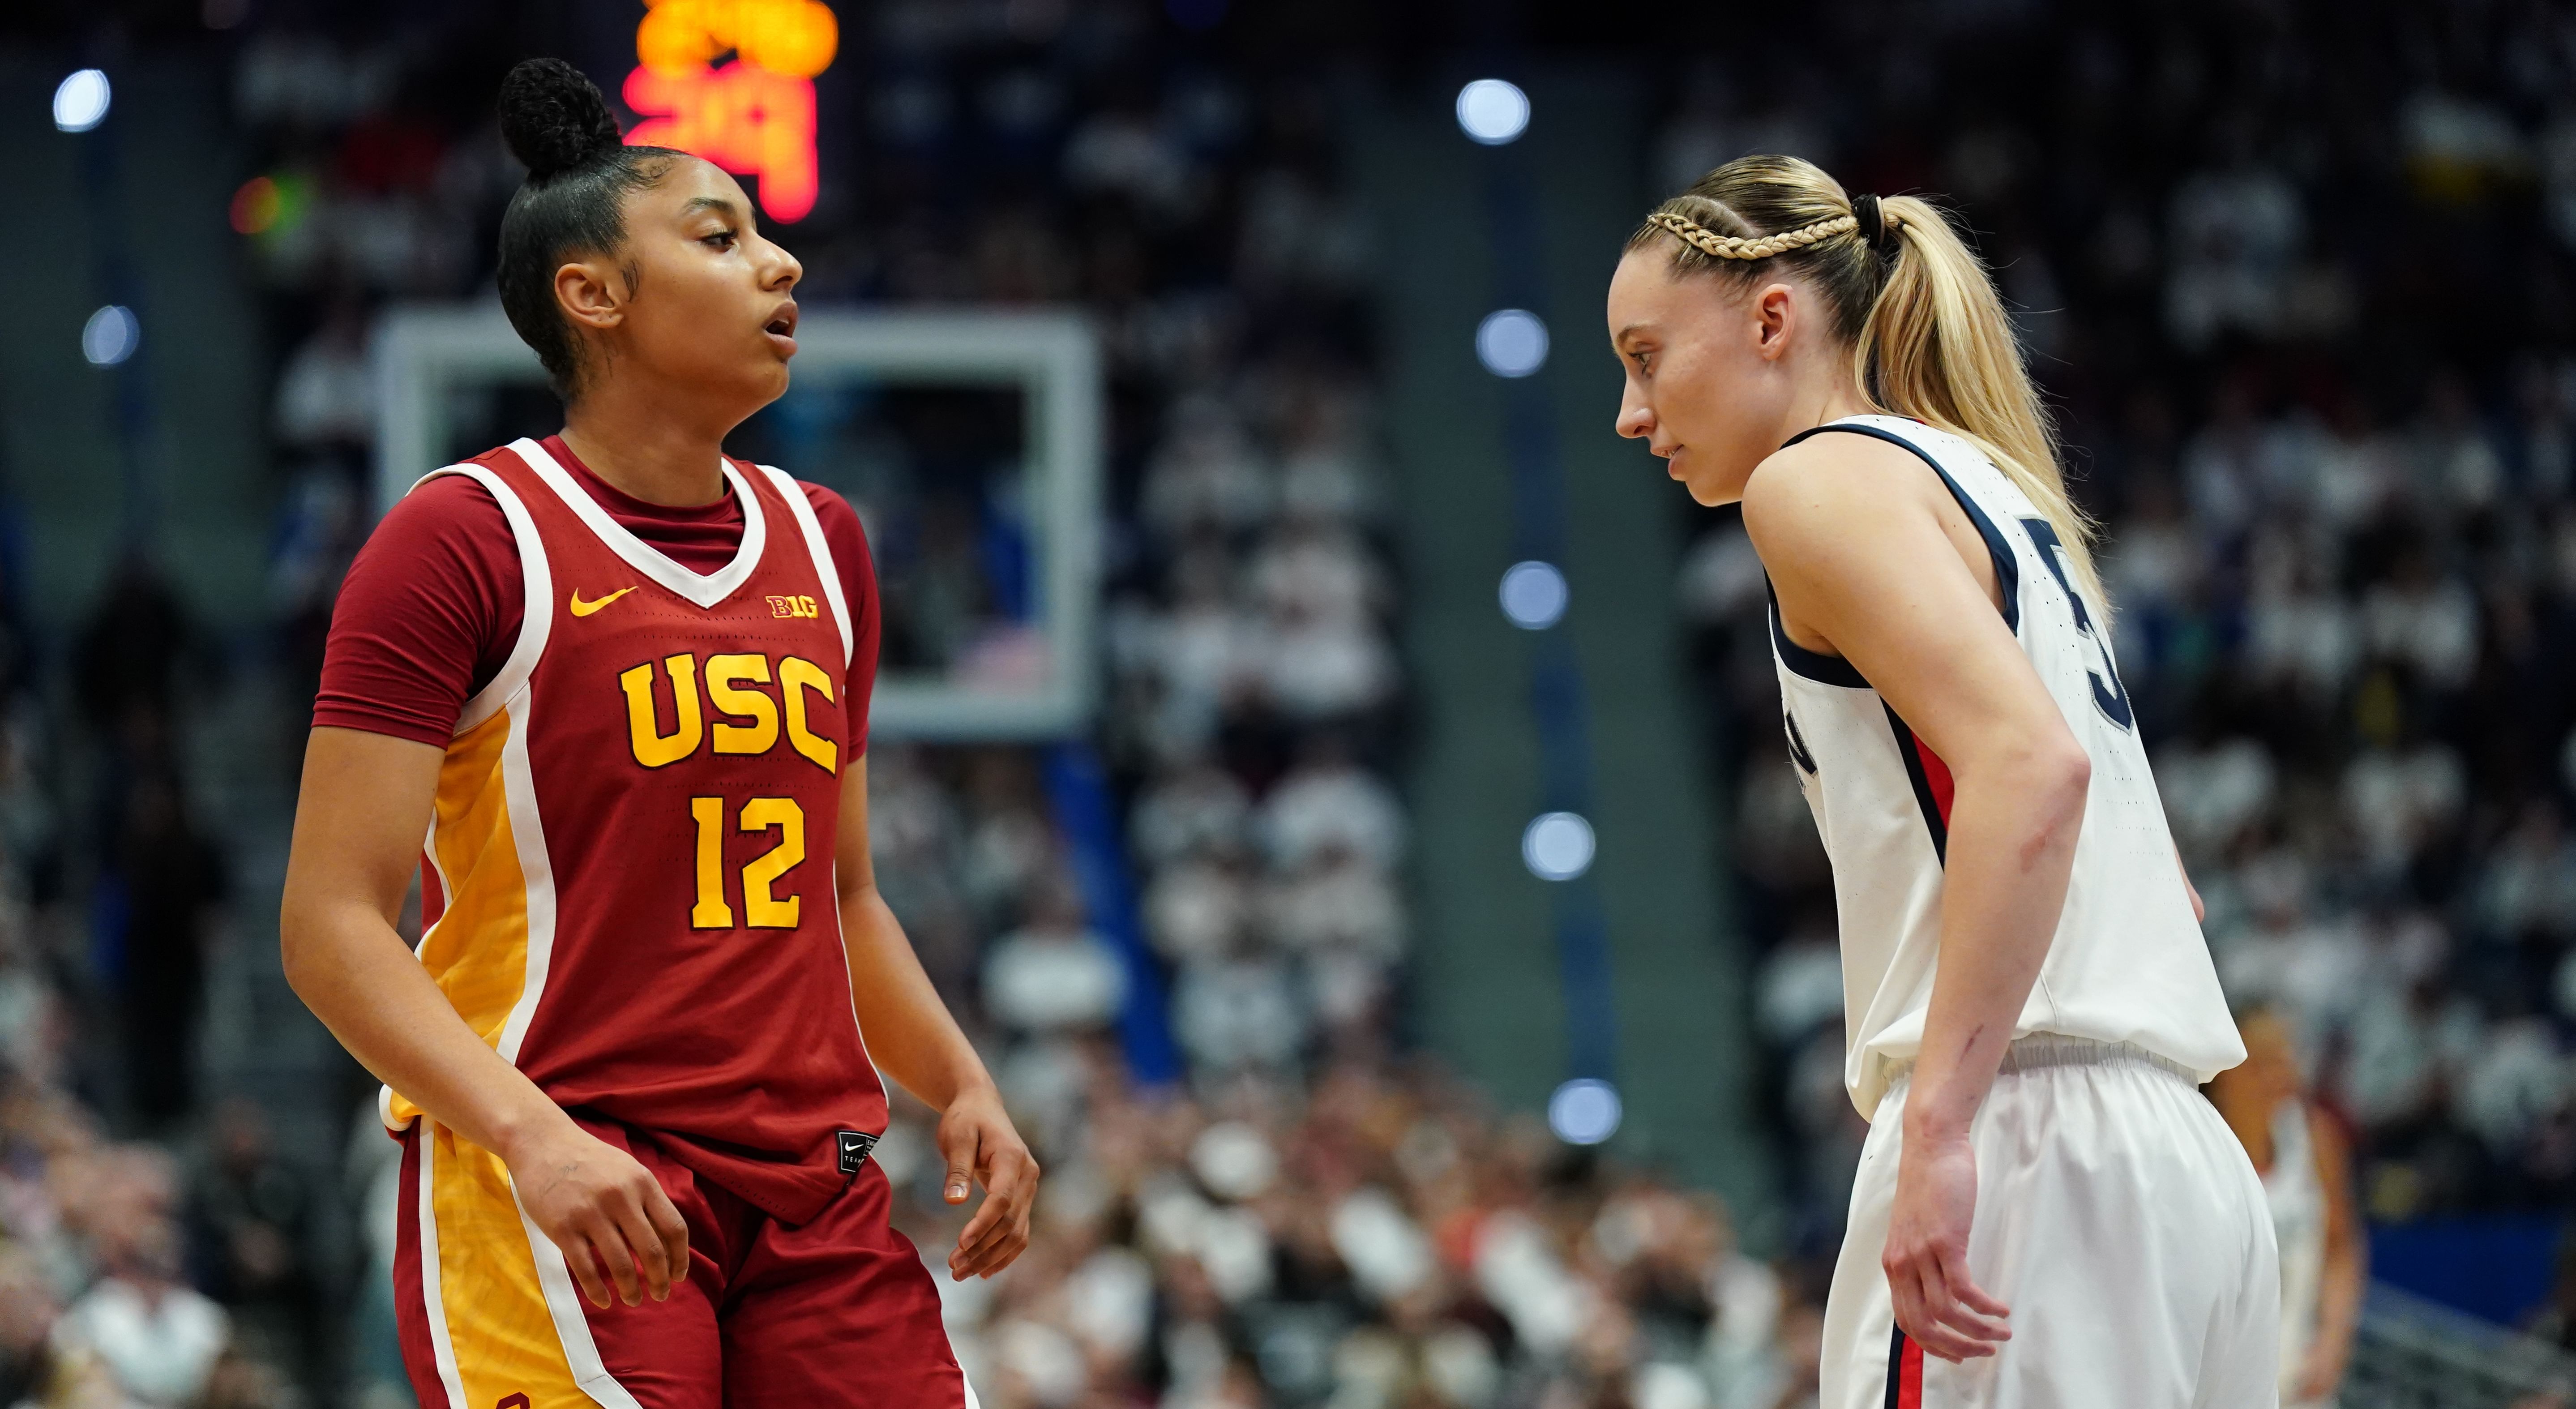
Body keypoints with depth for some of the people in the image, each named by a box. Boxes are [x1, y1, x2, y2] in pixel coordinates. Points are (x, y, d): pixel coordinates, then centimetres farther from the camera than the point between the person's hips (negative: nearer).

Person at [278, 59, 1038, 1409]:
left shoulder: (819, 543, 15)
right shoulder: (465, 538, -6)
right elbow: (332, 925, -11)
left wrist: (957, 1083, 8)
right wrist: (530, 1133, -24)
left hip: (816, 1194, 6)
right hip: (563, 1195, -6)